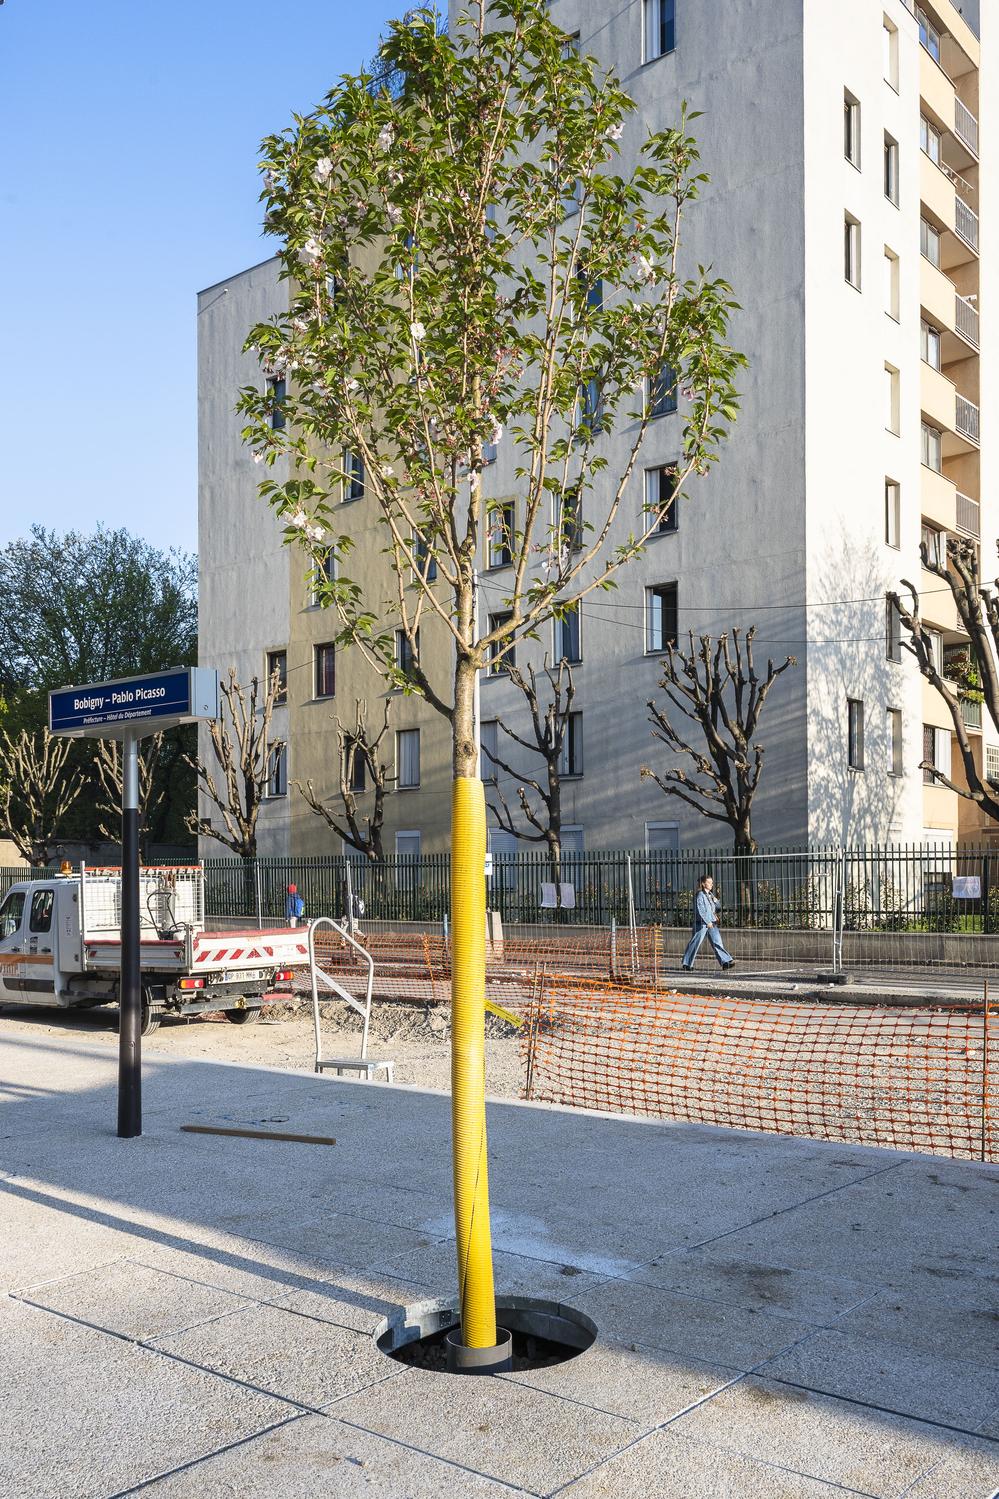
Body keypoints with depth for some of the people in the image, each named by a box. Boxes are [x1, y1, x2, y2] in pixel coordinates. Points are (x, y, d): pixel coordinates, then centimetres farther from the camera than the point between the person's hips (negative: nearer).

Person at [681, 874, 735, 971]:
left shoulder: (711, 895, 14)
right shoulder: (700, 895, -9)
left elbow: (719, 907, 22)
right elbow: (700, 910, -17)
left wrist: (716, 900, 1)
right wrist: (707, 922, -23)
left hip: (712, 923, 7)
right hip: (701, 923, -7)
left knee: (717, 942, -1)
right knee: (695, 943, -1)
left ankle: (726, 962, -5)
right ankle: (687, 963, 9)